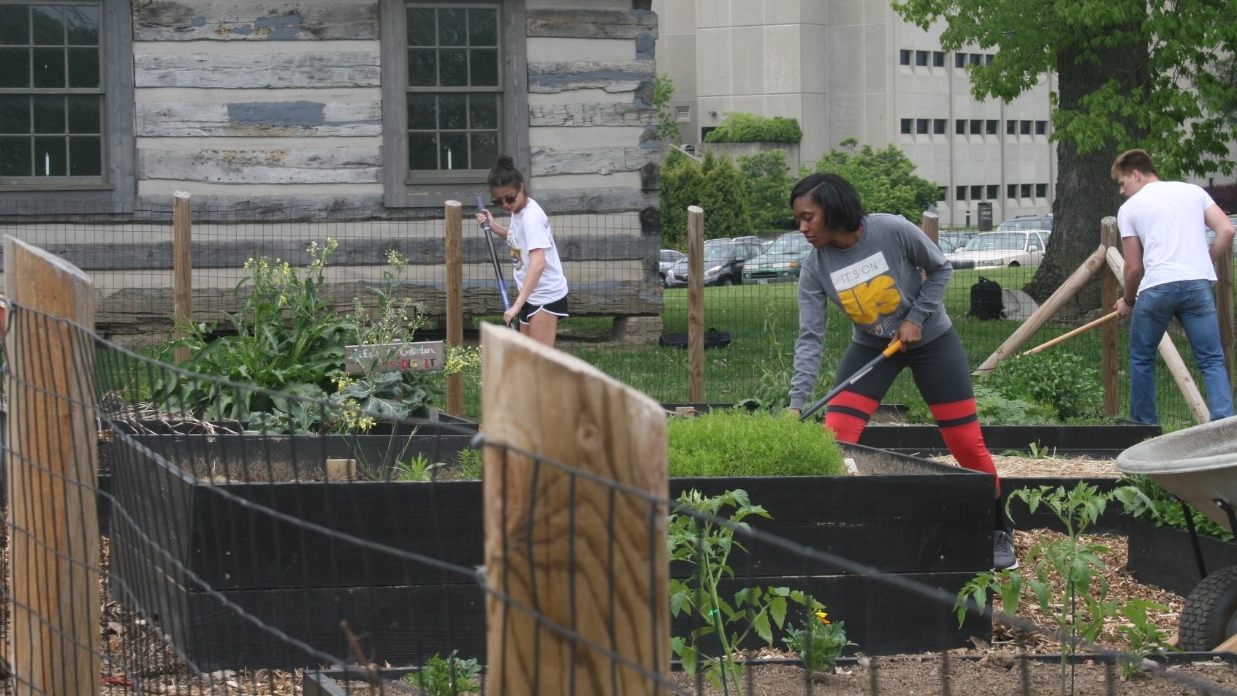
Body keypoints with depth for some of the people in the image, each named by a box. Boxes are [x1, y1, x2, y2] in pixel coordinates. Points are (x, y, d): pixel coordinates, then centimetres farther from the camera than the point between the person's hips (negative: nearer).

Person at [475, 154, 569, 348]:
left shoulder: (531, 217, -24)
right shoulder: (518, 210, 4)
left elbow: (538, 263, -35)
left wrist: (517, 304, -40)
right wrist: (494, 226, 10)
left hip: (547, 296, -10)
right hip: (532, 295, 10)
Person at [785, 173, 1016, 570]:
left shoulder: (894, 231, -25)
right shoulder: (815, 268, -15)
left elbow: (940, 268, -9)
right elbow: (810, 338, -16)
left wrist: (916, 318, -18)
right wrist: (797, 403, -26)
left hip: (930, 340, -3)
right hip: (871, 347, 3)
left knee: (967, 444, -2)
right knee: (835, 439, -14)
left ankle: (1000, 534, 16)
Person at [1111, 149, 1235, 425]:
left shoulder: (1129, 208, 11)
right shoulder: (1193, 191, 18)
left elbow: (1134, 268, 10)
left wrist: (1128, 301, 26)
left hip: (1157, 287, -2)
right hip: (1198, 284, 2)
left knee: (1142, 360, 16)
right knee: (1212, 361, 2)